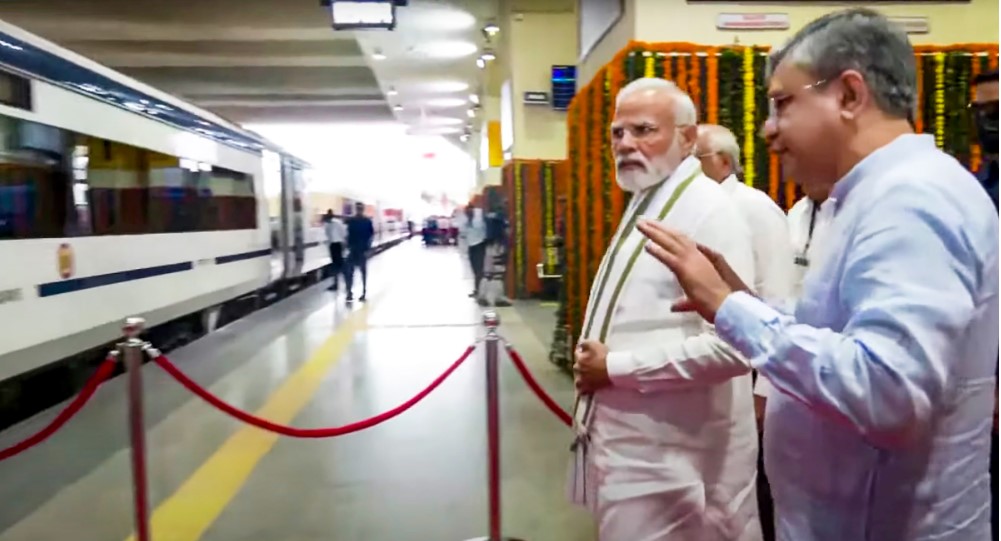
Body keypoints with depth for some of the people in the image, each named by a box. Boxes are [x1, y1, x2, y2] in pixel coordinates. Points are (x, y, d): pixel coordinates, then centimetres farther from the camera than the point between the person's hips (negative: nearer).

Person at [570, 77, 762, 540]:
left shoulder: (709, 210, -18)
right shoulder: (643, 203, 13)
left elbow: (732, 346, -28)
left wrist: (616, 367, -20)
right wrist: (590, 359, 5)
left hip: (670, 457, -9)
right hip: (625, 442, 9)